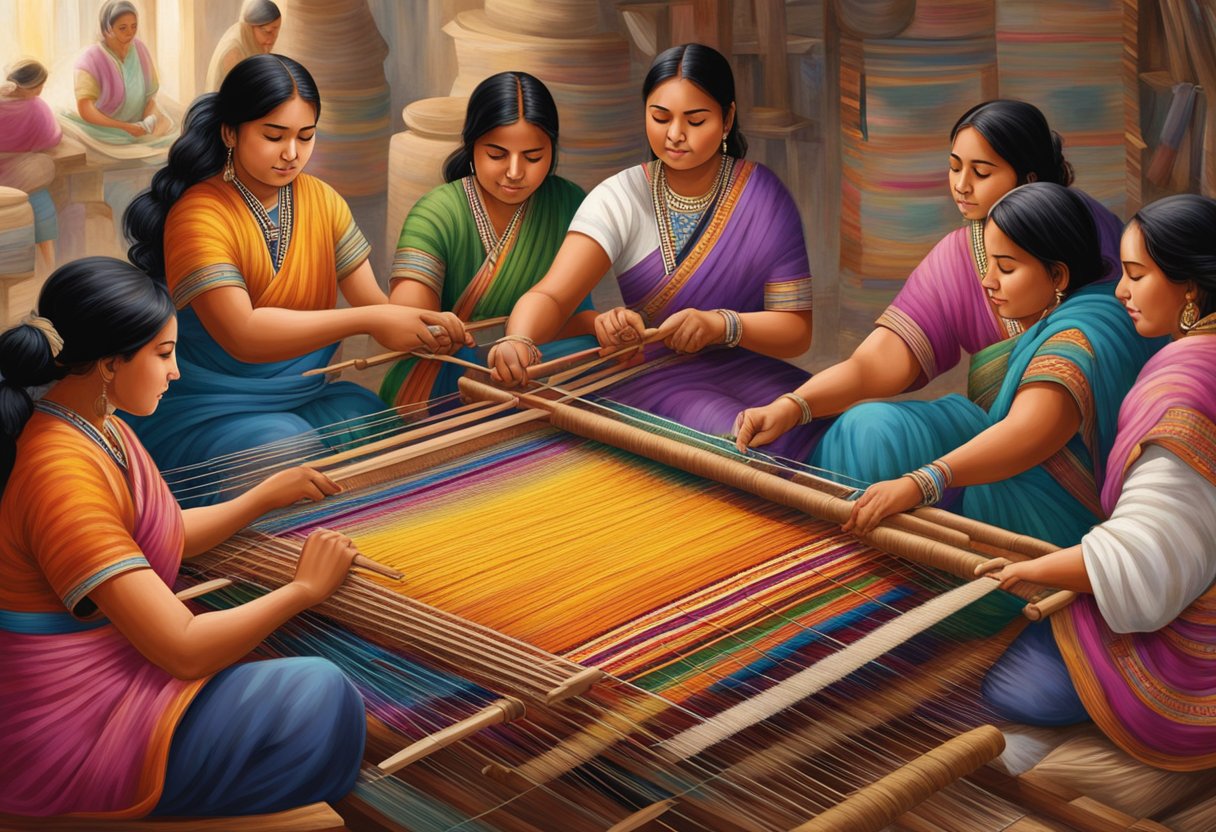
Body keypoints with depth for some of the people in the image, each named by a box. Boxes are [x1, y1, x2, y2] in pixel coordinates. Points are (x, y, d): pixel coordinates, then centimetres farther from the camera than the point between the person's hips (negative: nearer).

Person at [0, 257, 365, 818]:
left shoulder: (100, 431, 3)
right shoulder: (64, 478, -27)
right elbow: (183, 649, -26)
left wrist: (266, 497, 11)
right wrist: (303, 590, -14)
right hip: (67, 737, -10)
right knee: (322, 698, -9)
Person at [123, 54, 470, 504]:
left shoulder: (322, 201, 5)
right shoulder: (199, 215, -17)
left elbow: (372, 300, -1)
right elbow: (242, 336, -30)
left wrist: (428, 327, -25)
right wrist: (368, 321, -36)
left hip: (300, 394, 6)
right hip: (204, 411, -6)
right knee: (294, 452, -32)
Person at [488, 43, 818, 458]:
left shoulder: (763, 198, -2)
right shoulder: (620, 198, -4)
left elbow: (796, 329, -4)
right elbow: (551, 295, -17)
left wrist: (722, 324, -24)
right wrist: (518, 341, -41)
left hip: (746, 371, 2)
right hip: (652, 378, -2)